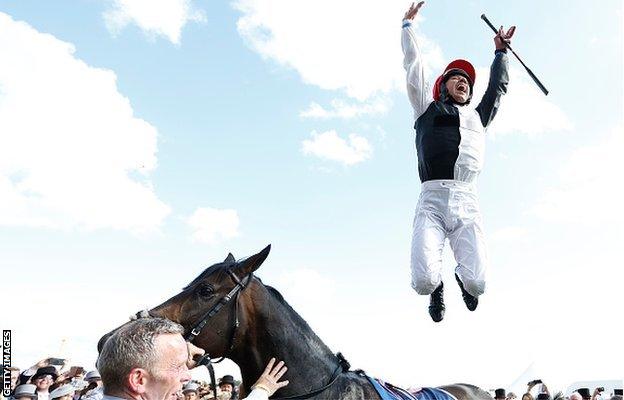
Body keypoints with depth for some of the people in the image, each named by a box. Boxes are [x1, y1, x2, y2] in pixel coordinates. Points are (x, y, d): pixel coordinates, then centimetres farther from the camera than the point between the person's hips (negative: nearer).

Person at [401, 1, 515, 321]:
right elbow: (413, 65, 27)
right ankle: (436, 286, 19)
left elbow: (498, 87, 44)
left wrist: (500, 50, 52)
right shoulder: (427, 109, 23)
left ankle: (462, 276, 24)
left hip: (467, 204, 3)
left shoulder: (478, 117, 30)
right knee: (423, 281, -21)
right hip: (432, 201, -2)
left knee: (476, 284, -15)